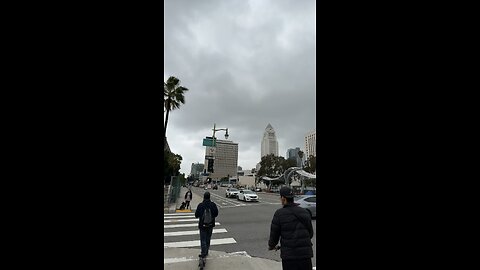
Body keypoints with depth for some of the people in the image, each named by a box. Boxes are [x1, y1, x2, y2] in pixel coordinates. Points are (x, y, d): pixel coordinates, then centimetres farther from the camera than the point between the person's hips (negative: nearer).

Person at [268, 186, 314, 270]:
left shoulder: (279, 213, -9)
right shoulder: (305, 212, 3)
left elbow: (274, 234, -4)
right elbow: (310, 233, 11)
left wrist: (271, 246, 16)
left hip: (289, 254, -3)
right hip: (306, 253, 4)